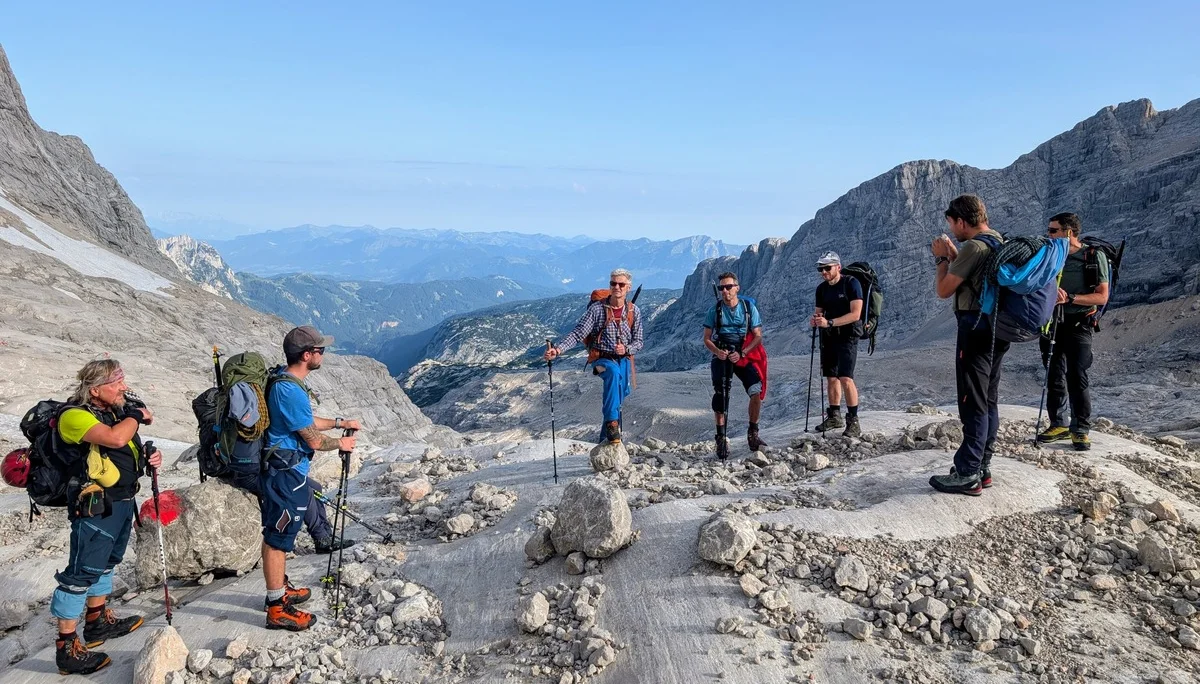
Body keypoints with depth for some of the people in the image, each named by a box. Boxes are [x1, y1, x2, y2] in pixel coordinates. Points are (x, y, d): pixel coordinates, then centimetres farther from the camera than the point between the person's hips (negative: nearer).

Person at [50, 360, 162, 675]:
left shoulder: (117, 411, 9)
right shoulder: (75, 415, -17)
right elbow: (115, 438, -35)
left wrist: (147, 459, 2)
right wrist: (137, 416, -17)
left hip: (123, 502, 10)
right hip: (95, 507, -9)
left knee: (105, 564, 22)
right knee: (81, 573, -4)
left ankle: (97, 623, 38)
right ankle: (67, 649, 3)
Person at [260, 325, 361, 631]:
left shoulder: (286, 381, 9)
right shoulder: (290, 390, -24)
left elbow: (306, 422, 22)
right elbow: (314, 440, -19)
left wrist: (340, 422, 21)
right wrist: (341, 443, -2)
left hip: (288, 471, 11)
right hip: (285, 474, -11)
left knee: (280, 536, 21)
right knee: (278, 538, -2)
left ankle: (280, 590, 36)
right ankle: (277, 610, 7)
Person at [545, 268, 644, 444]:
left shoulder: (634, 311, -1)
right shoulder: (597, 308, -10)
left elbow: (638, 341, 4)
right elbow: (578, 333, -14)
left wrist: (626, 349, -19)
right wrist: (558, 349, -29)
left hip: (624, 360, 4)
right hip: (603, 359, -4)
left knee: (618, 401, 7)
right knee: (613, 373, -37)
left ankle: (607, 438, 29)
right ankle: (612, 422, -34)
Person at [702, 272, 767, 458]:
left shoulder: (749, 307, -1)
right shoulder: (715, 310, 1)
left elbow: (758, 336, -2)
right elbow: (707, 339, 3)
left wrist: (742, 353, -17)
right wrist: (717, 352, -18)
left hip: (744, 356, 0)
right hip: (721, 357, 1)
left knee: (756, 390, -19)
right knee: (720, 397, -10)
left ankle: (753, 433, 0)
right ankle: (721, 439, 1)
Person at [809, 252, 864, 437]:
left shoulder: (851, 283, -11)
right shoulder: (821, 289, 9)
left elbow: (855, 314, -18)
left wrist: (829, 322, -25)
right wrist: (815, 320, -8)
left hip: (847, 337, -6)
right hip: (829, 337, 6)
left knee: (845, 378, -15)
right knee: (831, 378, 11)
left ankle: (853, 422, -8)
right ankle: (834, 417, 24)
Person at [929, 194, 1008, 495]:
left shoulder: (974, 247, -17)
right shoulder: (1000, 242, 13)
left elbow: (944, 290, -12)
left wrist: (942, 258, 1)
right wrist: (952, 255, 16)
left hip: (976, 329, -10)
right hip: (996, 329, 10)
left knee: (973, 404, -6)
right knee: (988, 402, 13)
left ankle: (967, 475, -2)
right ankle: (982, 469, 20)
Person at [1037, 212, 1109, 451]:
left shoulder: (1095, 256, -6)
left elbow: (1102, 297, -9)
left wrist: (1070, 298, -22)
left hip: (1077, 324, -4)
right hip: (1051, 322, 4)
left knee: (1077, 378, -7)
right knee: (1054, 377, 8)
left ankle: (1081, 429, 4)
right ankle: (1058, 425, 19)